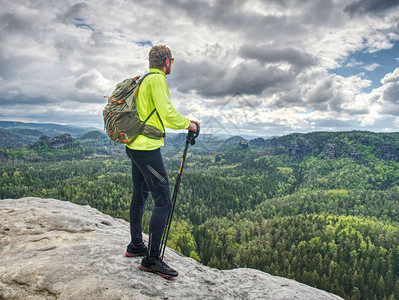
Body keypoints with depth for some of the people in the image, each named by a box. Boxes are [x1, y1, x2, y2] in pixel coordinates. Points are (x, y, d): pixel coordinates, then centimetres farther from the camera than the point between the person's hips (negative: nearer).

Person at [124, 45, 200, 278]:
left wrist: (184, 121, 20)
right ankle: (152, 259, -2)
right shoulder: (157, 79, -11)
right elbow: (167, 114, -20)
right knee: (164, 201, -8)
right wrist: (187, 124, -3)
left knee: (140, 196, 18)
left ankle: (136, 245, 30)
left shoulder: (144, 80, 18)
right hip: (148, 148, -11)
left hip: (135, 146, 11)